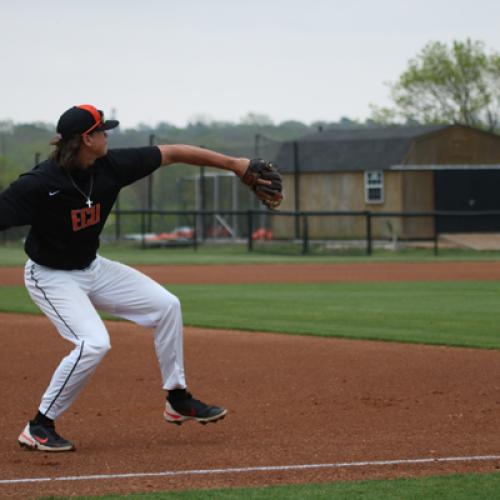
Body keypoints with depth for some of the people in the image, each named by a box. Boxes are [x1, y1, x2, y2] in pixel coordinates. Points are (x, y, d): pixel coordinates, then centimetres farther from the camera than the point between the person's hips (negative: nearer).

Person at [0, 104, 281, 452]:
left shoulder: (110, 167, -11)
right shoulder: (39, 184, -29)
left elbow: (172, 154, -3)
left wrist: (235, 164, -2)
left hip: (93, 268, 8)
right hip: (51, 277, -8)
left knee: (165, 306, 5)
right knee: (94, 343, -26)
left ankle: (178, 400, 18)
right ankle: (39, 428, -14)